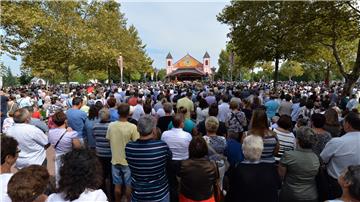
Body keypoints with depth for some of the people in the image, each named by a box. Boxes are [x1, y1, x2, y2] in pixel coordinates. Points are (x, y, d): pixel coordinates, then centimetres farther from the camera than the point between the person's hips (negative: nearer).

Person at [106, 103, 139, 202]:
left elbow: (109, 141, 4)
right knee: (128, 186, 14)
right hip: (128, 160, -3)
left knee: (117, 185, 19)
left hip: (115, 160, 4)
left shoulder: (111, 125, -9)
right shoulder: (132, 127, -21)